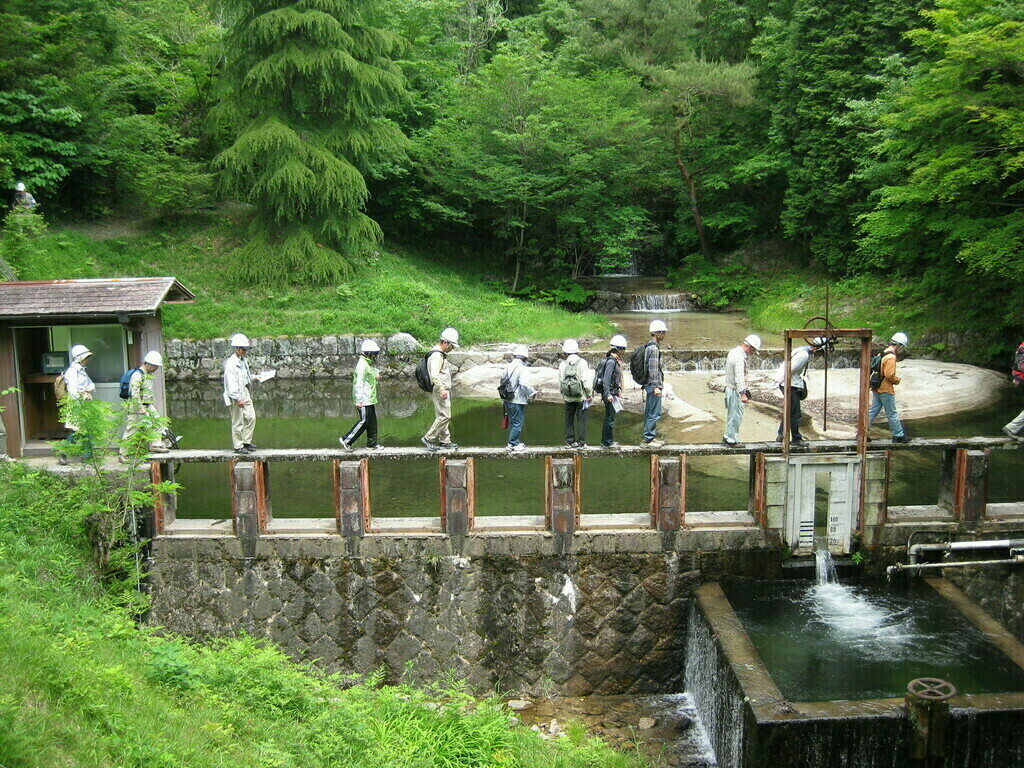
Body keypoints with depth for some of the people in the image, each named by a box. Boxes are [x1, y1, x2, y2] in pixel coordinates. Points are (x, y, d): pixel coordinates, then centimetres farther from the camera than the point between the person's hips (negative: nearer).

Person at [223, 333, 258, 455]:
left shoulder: (243, 361, 10)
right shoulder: (231, 363, -18)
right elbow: (232, 383, -22)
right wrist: (238, 399, -25)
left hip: (246, 393, 9)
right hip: (236, 396, -9)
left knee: (251, 417, 11)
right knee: (238, 422, -1)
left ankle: (247, 442, 24)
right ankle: (238, 446, 8)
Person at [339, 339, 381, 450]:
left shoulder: (369, 363, 15)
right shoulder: (362, 364, -16)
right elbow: (359, 383, -20)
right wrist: (359, 400, -23)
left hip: (370, 399, 10)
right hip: (364, 400, -10)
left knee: (372, 421, 11)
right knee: (364, 421, -6)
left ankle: (372, 444, 18)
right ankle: (346, 440, 1)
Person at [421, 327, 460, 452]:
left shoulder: (441, 354, 18)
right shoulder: (436, 355, -16)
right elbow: (434, 375, -26)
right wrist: (442, 389, -29)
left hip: (443, 390, 11)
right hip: (439, 391, -11)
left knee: (442, 416, 13)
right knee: (444, 416, -11)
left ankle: (445, 440, 18)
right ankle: (428, 438, -6)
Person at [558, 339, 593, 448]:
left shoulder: (562, 364, -2)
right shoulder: (582, 362, -10)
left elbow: (560, 381, 3)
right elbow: (586, 380, -10)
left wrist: (562, 394, 18)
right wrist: (590, 394, 0)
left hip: (568, 397, 3)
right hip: (581, 397, -2)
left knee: (569, 419, 11)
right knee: (581, 419, 4)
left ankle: (569, 441, 13)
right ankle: (581, 442, 5)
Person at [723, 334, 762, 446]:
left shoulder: (733, 351, 9)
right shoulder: (740, 358, -24)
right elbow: (739, 377, -34)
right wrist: (743, 394, -42)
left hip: (729, 387, 10)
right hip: (735, 391, -10)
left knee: (732, 414, 18)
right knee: (736, 415, -1)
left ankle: (728, 437, 26)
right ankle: (732, 440, 6)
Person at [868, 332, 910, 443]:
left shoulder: (882, 354, 12)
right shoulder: (891, 357, -18)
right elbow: (889, 375, -24)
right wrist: (897, 380, -5)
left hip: (877, 388, 9)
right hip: (886, 390, -9)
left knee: (873, 411, 12)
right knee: (892, 414, 2)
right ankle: (898, 435, 11)